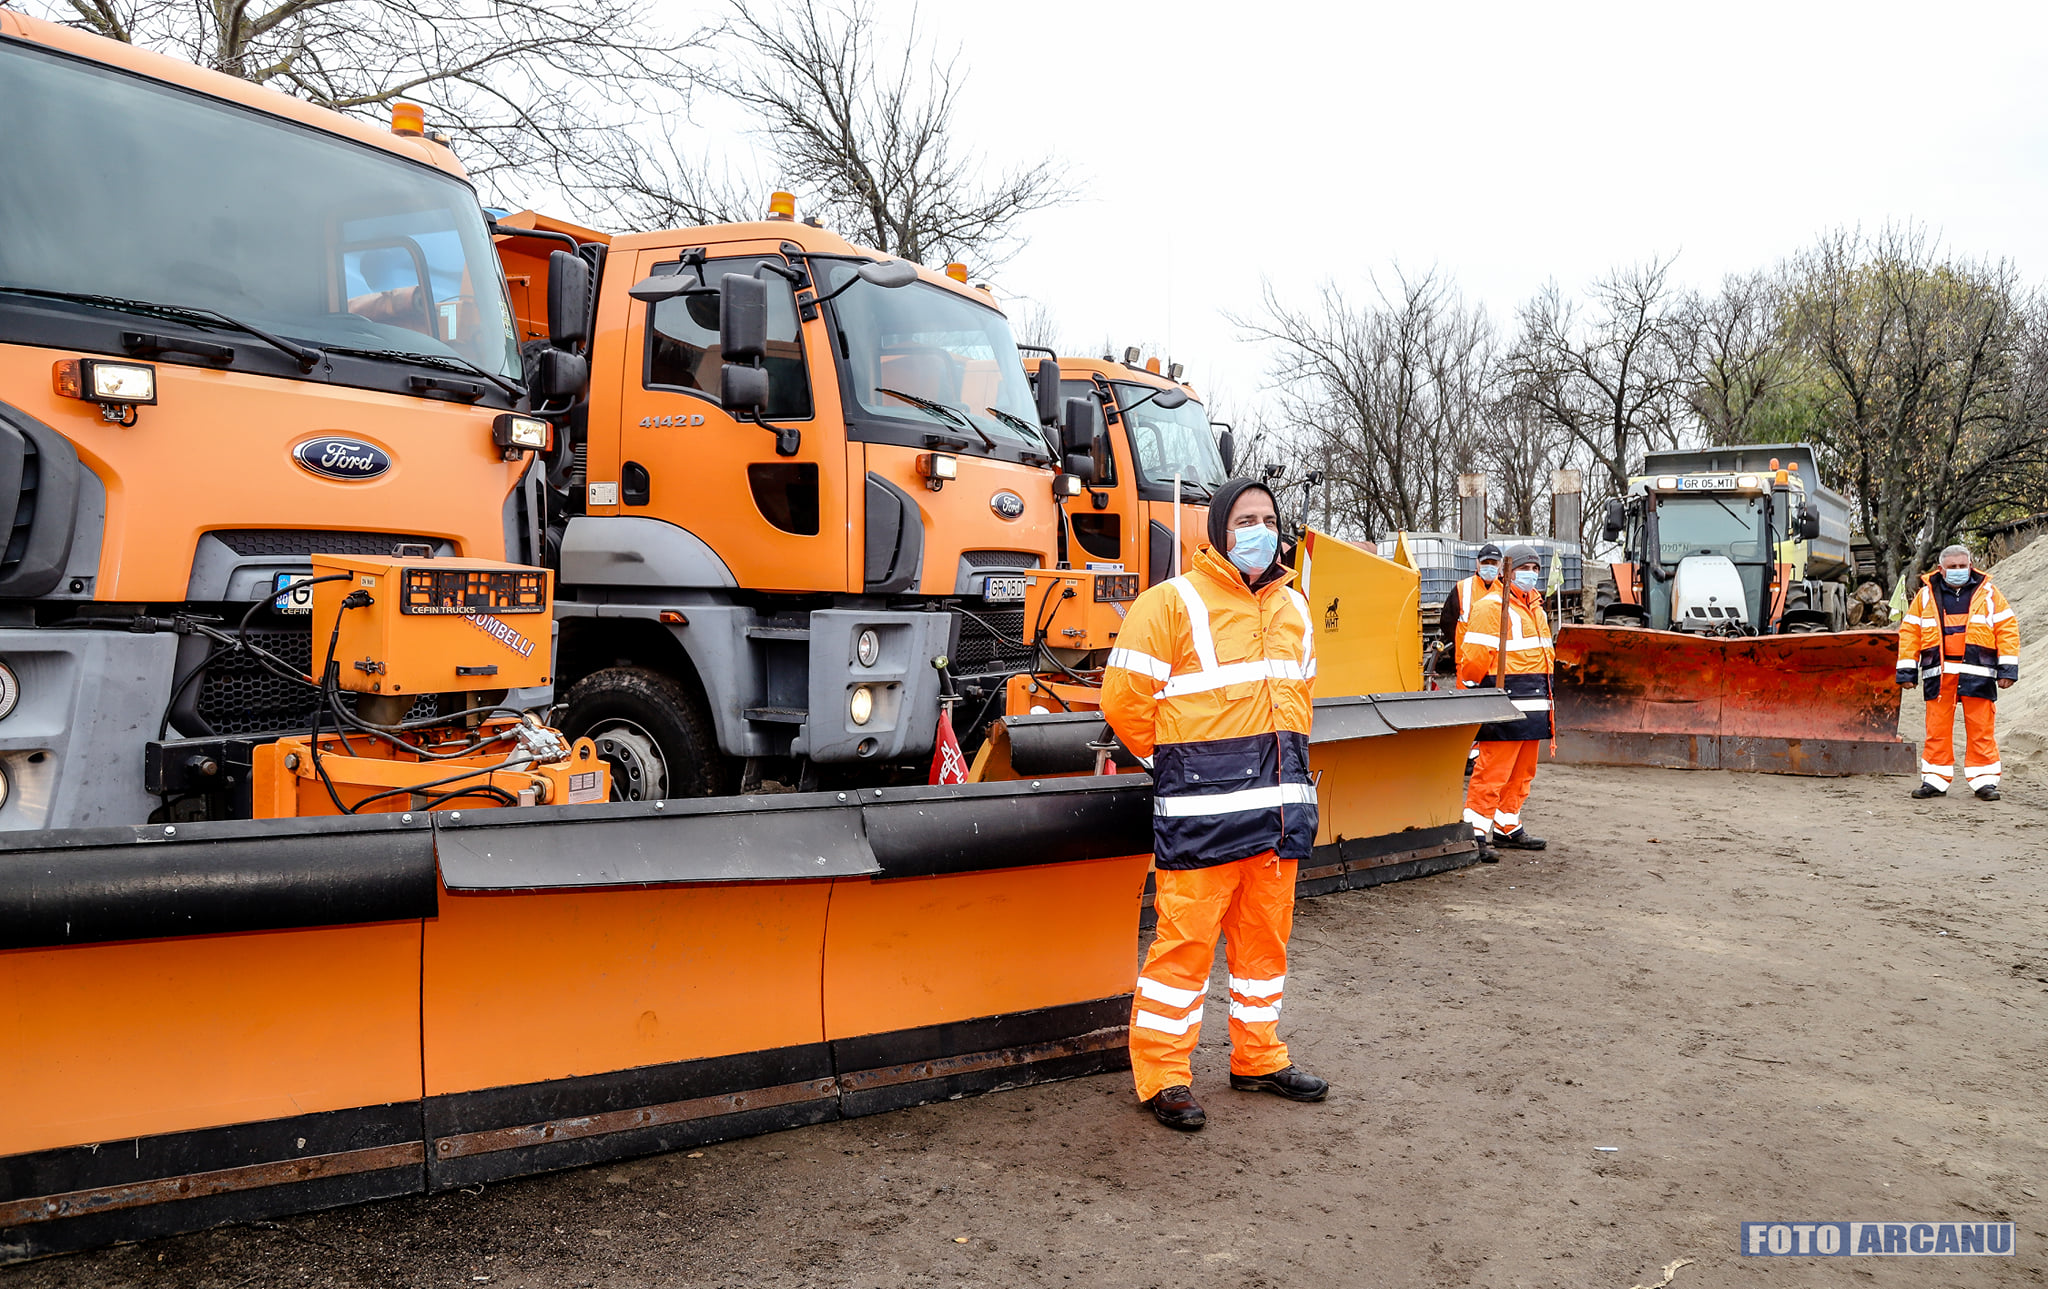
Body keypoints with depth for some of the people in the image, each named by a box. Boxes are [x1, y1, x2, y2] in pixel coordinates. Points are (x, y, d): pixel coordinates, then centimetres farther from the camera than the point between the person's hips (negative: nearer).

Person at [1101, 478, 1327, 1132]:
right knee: (1186, 937, -5)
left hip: (1280, 799, 7)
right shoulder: (1173, 603, -7)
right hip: (1203, 807, -7)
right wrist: (1179, 761, 1)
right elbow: (1124, 698, -8)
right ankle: (1162, 1076, 7)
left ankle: (1259, 1058, 30)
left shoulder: (1292, 607, 16)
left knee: (1265, 935, 15)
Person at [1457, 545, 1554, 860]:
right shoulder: (1491, 607, -10)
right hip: (1506, 704, -9)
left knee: (1522, 771, 15)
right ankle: (1475, 834, -8)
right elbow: (1475, 656, -14)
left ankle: (1507, 828, 26)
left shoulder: (1535, 605, 21)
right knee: (1493, 769, -10)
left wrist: (1543, 697, 25)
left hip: (1533, 702, 9)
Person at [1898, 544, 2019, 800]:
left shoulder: (1987, 593, 9)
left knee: (1981, 729, 0)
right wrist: (1906, 671, 3)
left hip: (1977, 673, -1)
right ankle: (1935, 780, 8)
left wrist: (2008, 669, 0)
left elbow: (2007, 628, 7)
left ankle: (1984, 780, 8)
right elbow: (1909, 632, 10)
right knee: (1937, 729, 2)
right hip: (1938, 673, 1)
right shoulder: (1926, 595, 10)